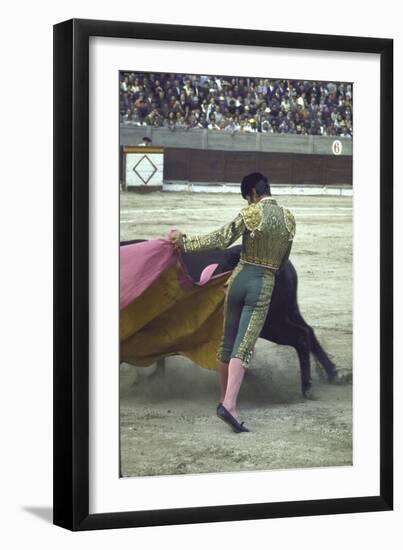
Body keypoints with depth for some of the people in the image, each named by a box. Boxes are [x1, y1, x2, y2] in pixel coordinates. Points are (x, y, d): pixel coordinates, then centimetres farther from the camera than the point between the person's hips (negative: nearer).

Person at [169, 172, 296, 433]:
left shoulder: (251, 213, -6)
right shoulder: (289, 218, 5)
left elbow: (221, 239, -11)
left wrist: (185, 242, -4)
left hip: (240, 277, 0)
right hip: (264, 284, 1)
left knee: (228, 341, 14)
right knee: (244, 346, -9)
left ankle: (225, 399, 24)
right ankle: (229, 404, -25)